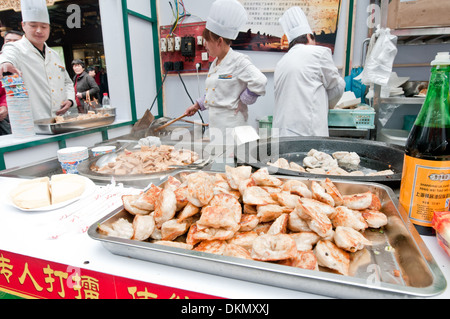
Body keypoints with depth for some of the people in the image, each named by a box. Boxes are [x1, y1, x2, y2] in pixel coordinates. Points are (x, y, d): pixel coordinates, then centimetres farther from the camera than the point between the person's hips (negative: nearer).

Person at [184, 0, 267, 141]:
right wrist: (198, 105, 18)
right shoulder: (215, 63, 14)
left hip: (231, 124, -8)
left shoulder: (238, 61, -12)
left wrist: (241, 102, -14)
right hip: (215, 124, 8)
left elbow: (259, 82, -22)